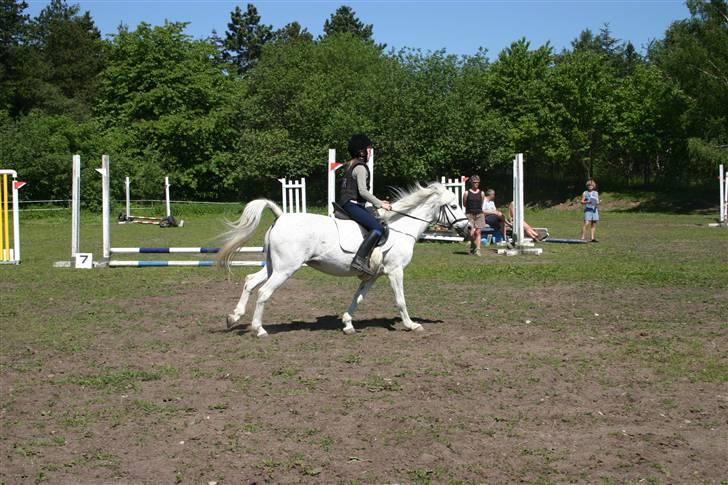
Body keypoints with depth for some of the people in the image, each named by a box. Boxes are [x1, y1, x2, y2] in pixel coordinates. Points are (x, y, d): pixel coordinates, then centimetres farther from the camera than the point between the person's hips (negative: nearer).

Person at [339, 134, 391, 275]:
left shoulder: (351, 166, 21)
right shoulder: (360, 167, -10)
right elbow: (362, 191, -19)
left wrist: (378, 202, 20)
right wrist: (379, 204, -13)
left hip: (347, 204, 11)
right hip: (351, 205, -11)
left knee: (378, 222, 19)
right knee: (378, 228, -23)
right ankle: (360, 260, -32)